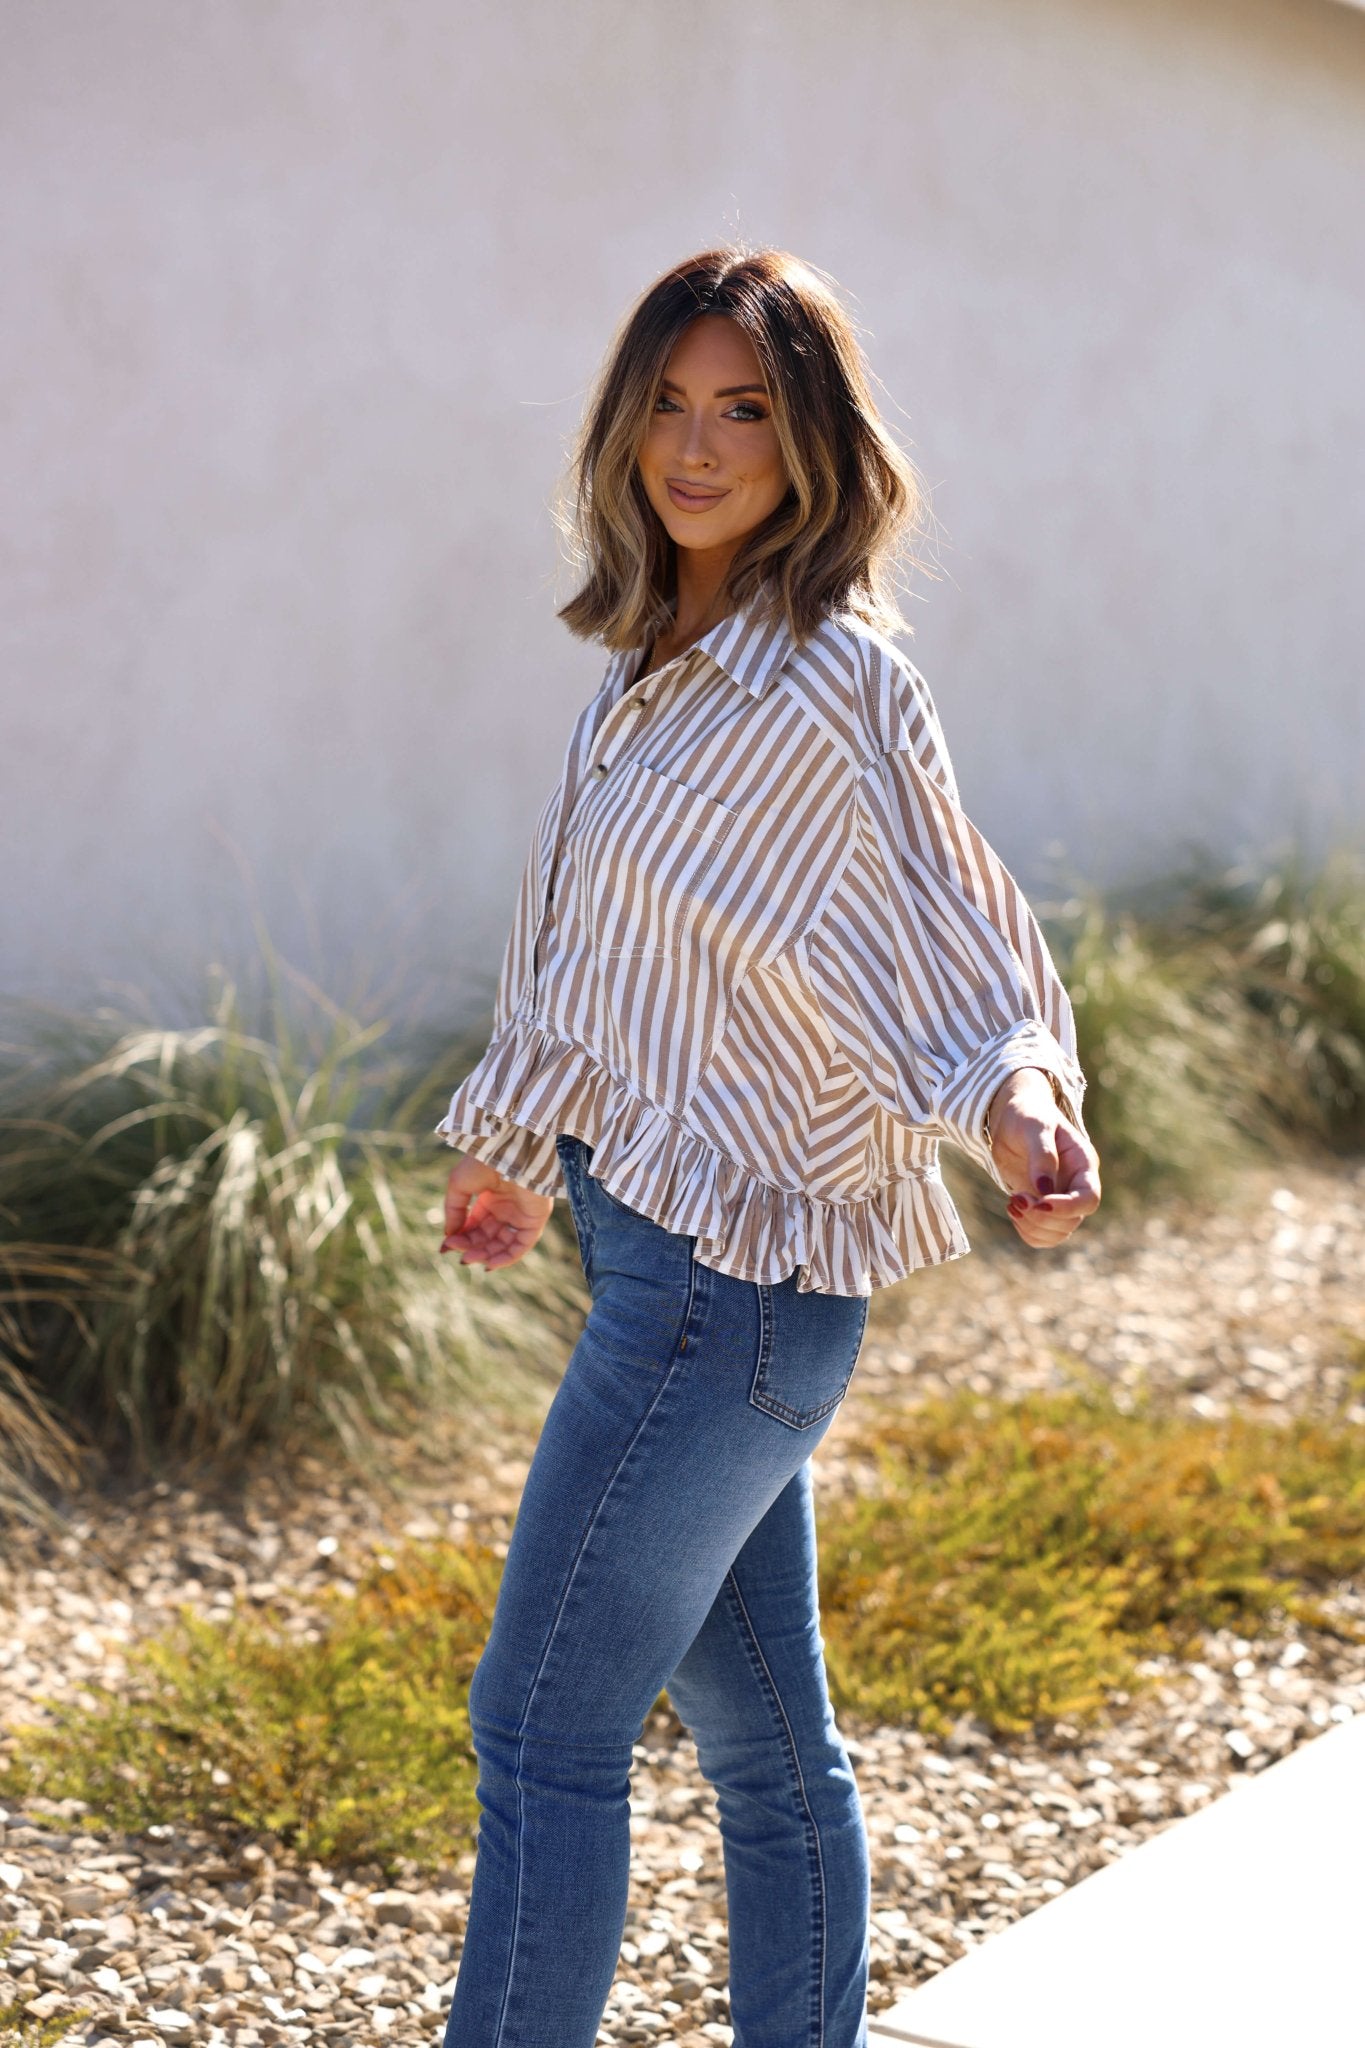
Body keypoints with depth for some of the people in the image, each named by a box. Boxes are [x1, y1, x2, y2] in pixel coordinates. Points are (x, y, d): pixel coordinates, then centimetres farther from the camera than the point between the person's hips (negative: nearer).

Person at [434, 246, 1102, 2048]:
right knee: (759, 1734, 14)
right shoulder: (658, 674, 10)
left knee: (544, 1723, -4)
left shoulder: (831, 696, -15)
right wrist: (520, 1146, 33)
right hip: (665, 1234, 8)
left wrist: (1018, 1104, -36)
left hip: (729, 1271, -8)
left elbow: (957, 956, -15)